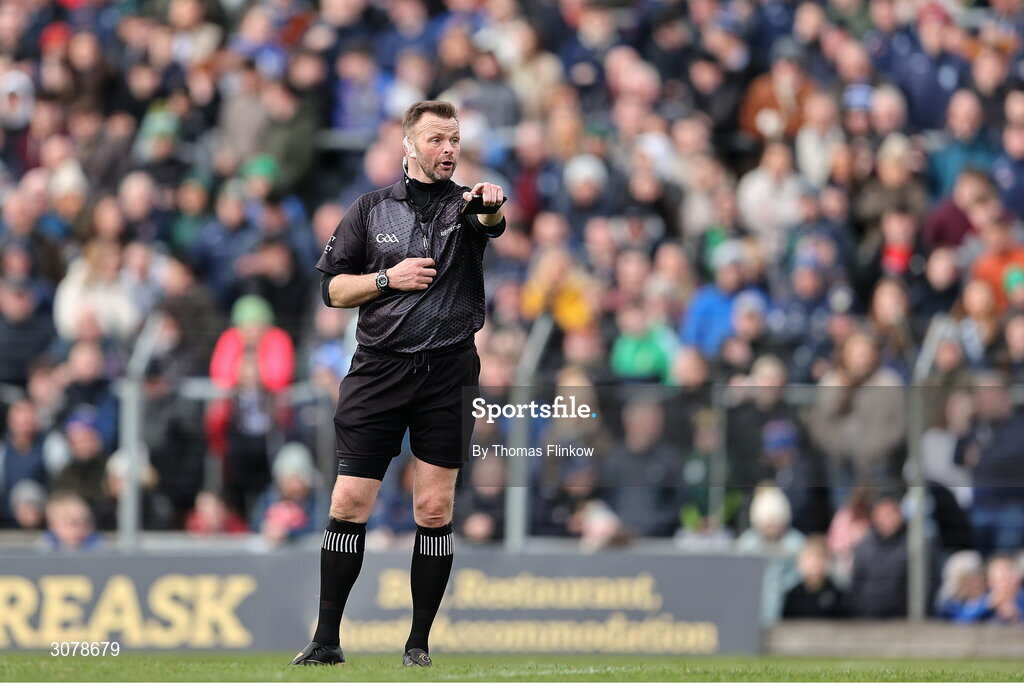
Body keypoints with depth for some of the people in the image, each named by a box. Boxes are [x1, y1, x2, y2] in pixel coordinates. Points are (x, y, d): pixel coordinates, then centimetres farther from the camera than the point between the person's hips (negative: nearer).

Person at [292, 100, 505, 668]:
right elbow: (332, 288, 9)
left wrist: (491, 204, -43)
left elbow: (492, 221, -20)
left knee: (435, 510, 0)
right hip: (379, 369, 0)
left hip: (449, 371, 0)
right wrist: (389, 278, -7)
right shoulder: (372, 208, 9)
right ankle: (326, 640, 2)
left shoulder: (466, 203, 5)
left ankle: (419, 643, 10)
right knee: (349, 504, -4)